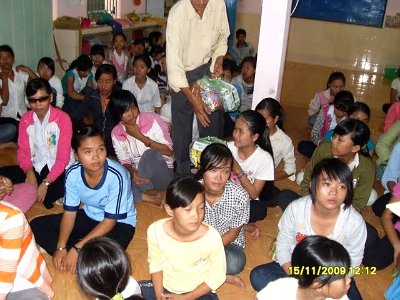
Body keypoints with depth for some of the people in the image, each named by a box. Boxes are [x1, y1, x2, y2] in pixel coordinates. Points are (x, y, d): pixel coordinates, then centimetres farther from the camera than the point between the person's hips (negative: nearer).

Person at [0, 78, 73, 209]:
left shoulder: (62, 119, -12)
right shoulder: (25, 119, 2)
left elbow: (63, 157, -15)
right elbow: (23, 151, 0)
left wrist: (46, 183, -25)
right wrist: (29, 172, -22)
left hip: (58, 170, -4)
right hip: (36, 168, 4)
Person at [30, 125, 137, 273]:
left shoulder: (116, 176, -31)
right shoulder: (73, 173, -17)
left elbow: (110, 220, -24)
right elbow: (70, 212, -6)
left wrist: (77, 248, -26)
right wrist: (61, 247, -18)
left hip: (119, 223, -6)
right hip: (89, 216, 6)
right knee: (37, 225, -6)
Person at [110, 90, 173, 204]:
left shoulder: (152, 119, -9)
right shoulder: (116, 133, 0)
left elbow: (168, 151, -12)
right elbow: (125, 162, 4)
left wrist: (139, 136, -18)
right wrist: (132, 172, -21)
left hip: (163, 172, -1)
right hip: (139, 174, 2)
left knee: (150, 154, -34)